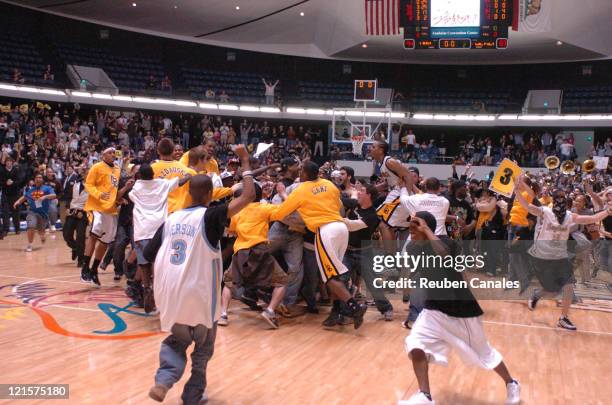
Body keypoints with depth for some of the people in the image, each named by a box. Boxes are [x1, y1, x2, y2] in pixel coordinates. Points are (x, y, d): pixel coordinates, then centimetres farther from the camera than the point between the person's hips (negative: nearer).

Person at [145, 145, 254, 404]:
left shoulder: (171, 219, 8)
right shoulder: (210, 217, -7)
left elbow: (149, 254, 12)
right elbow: (248, 197, -12)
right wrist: (245, 161, -2)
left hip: (170, 292, 4)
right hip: (199, 293, -4)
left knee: (176, 340, 25)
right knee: (203, 346, 20)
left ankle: (164, 380, 2)